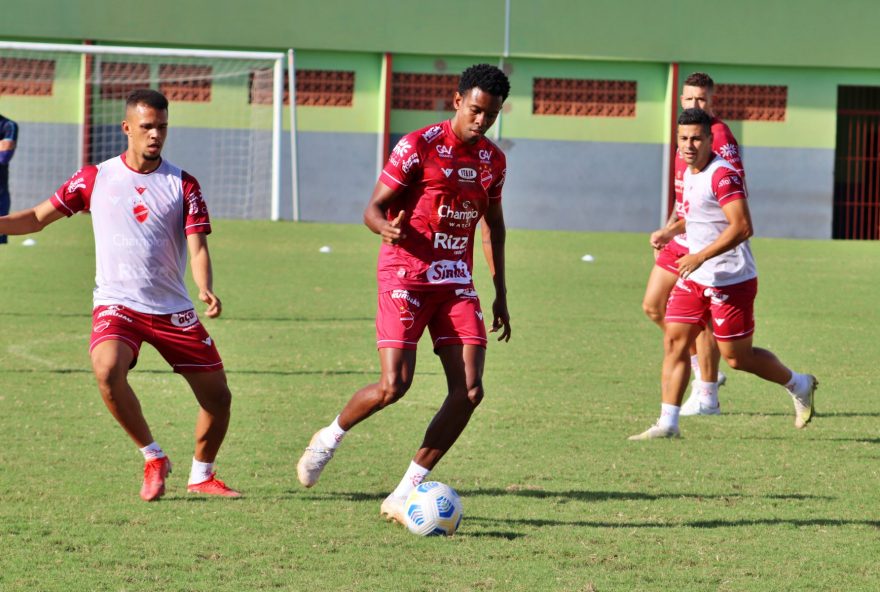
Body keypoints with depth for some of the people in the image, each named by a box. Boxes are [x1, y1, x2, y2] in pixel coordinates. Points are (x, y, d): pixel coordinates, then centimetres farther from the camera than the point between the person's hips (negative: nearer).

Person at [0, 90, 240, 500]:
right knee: (107, 369, -31)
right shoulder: (95, 178, 2)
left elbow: (197, 248, -6)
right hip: (117, 305, -2)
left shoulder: (183, 185, 2)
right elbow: (38, 218, 8)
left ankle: (201, 476, 25)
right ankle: (153, 458, -11)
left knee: (218, 396, 0)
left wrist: (206, 291, -26)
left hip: (173, 311, 2)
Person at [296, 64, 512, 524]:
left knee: (469, 390, -9)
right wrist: (385, 227, -30)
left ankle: (404, 495, -1)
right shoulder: (419, 146, -8)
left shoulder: (492, 160, 10)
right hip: (406, 274, -5)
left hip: (456, 280, 6)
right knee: (393, 386, -16)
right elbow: (373, 208, -6)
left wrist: (500, 293, 22)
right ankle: (329, 439, 16)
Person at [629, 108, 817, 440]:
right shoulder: (689, 173, 11)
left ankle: (799, 386, 24)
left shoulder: (722, 175, -19)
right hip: (694, 279, 8)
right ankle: (667, 424, -2)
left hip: (731, 281, -8)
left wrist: (701, 256, -29)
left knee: (737, 358, 0)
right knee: (674, 342, -3)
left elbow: (742, 227, -27)